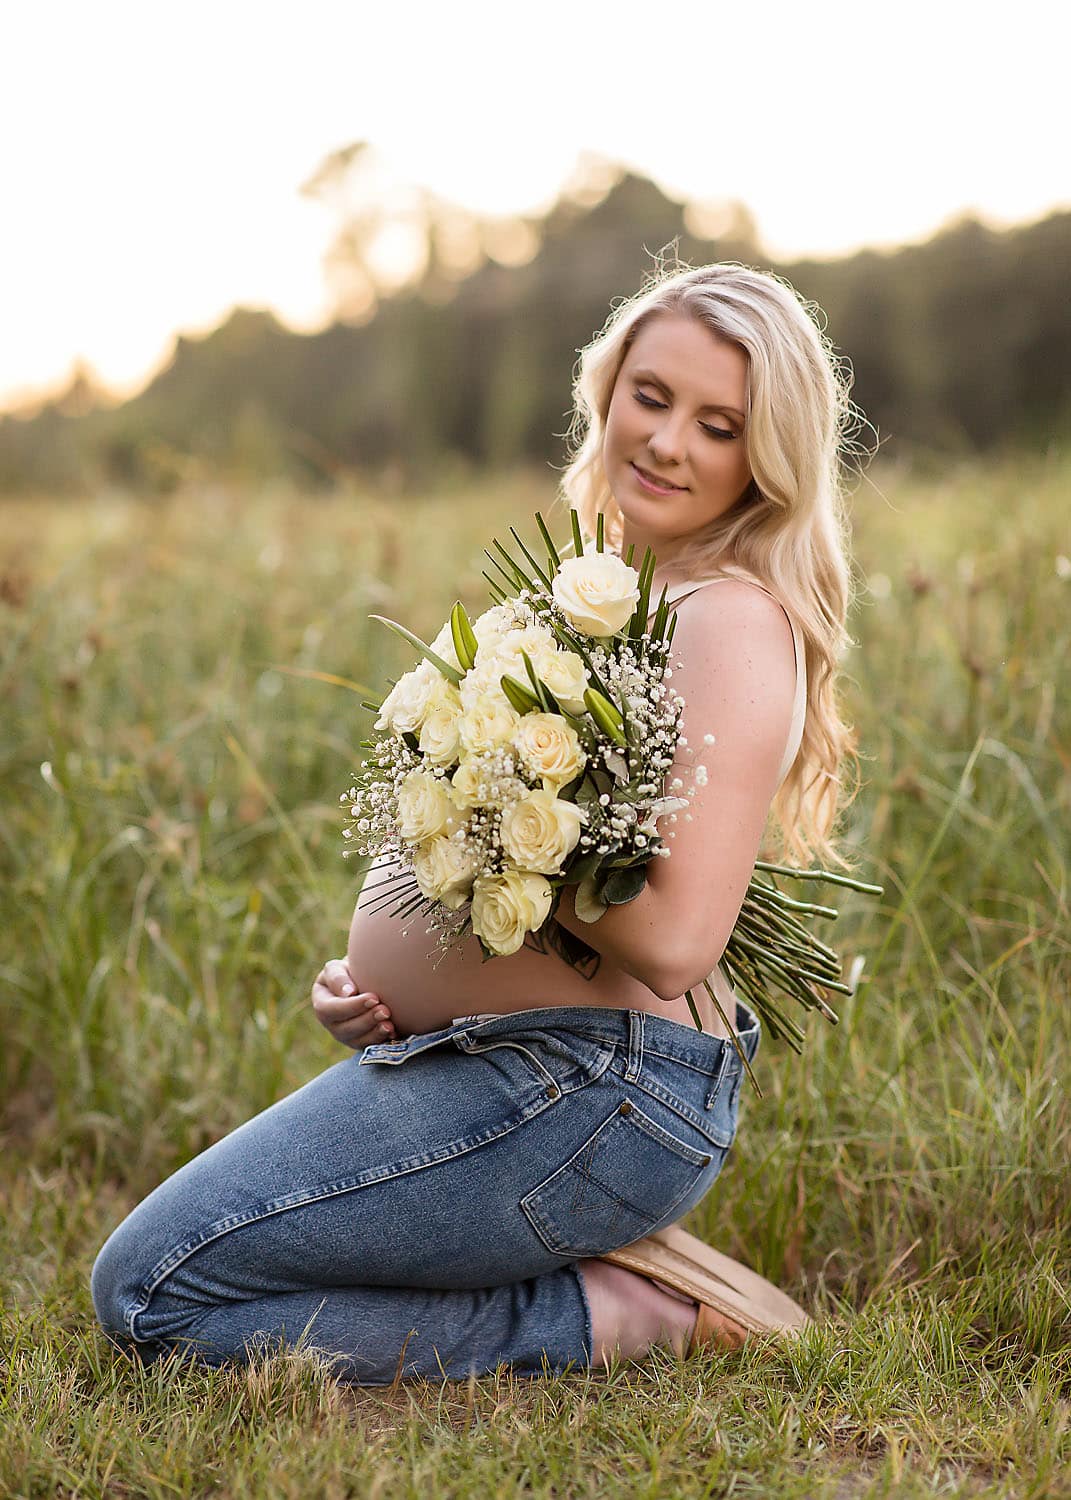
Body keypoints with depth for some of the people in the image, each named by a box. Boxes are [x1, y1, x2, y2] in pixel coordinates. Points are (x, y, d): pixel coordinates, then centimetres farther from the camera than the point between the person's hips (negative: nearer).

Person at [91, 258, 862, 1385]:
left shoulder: (733, 624, -17)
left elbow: (673, 940, -27)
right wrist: (369, 977, 6)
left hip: (597, 1093, -11)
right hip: (499, 1059, 11)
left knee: (151, 1292, -9)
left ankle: (609, 1318, -7)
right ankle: (610, 1260, 11)